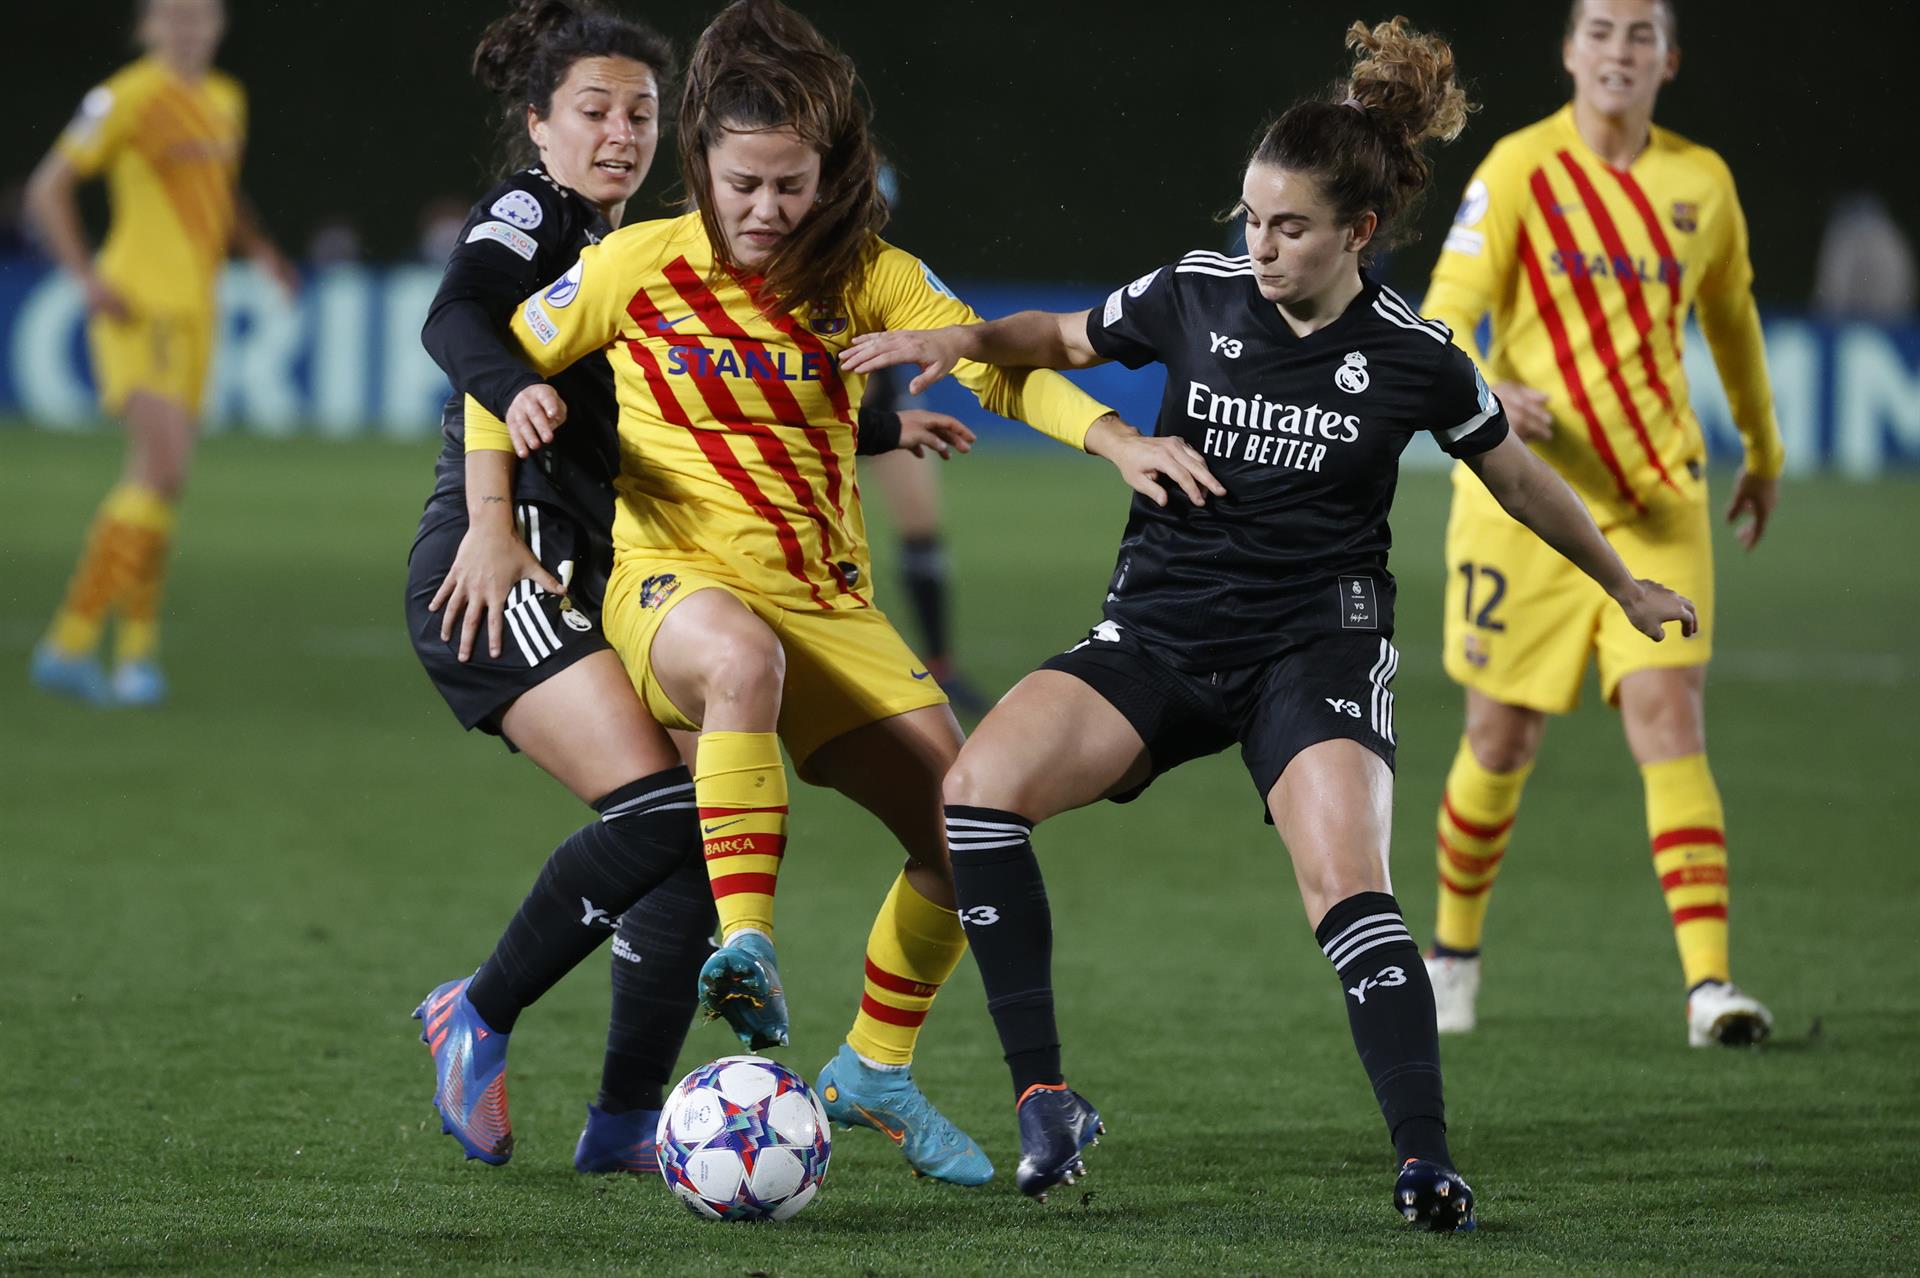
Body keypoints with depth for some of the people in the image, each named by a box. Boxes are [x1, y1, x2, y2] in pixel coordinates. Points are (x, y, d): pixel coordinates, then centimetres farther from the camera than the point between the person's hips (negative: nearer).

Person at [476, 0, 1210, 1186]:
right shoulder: (638, 266, -4)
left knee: (965, 829, -6)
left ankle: (876, 1068, 14)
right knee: (745, 657, -42)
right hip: (674, 583, -4)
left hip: (830, 601, 4)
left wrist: (1116, 439, -22)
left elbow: (996, 361, -6)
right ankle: (744, 942, -44)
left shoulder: (863, 274, 2)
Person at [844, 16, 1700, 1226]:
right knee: (981, 785, -20)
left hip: (1316, 644, -3)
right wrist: (969, 339, -3)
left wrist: (1626, 586, 23)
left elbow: (1518, 478, 12)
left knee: (1346, 886, -26)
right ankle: (1045, 1099, -16)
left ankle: (1428, 1163, -21)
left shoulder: (1411, 357, -6)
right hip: (1160, 634, 3)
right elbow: (1067, 338, 17)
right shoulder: (1197, 294, -2)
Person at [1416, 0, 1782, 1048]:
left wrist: (1763, 452, 31)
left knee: (1669, 717, -13)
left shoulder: (1702, 182, 6)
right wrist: (1487, 392, -32)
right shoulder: (1517, 170, -5)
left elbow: (1732, 320, 23)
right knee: (1502, 737, 5)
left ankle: (1710, 982, -19)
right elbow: (1446, 316, -11)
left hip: (1658, 500, 2)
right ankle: (1456, 948, 29)